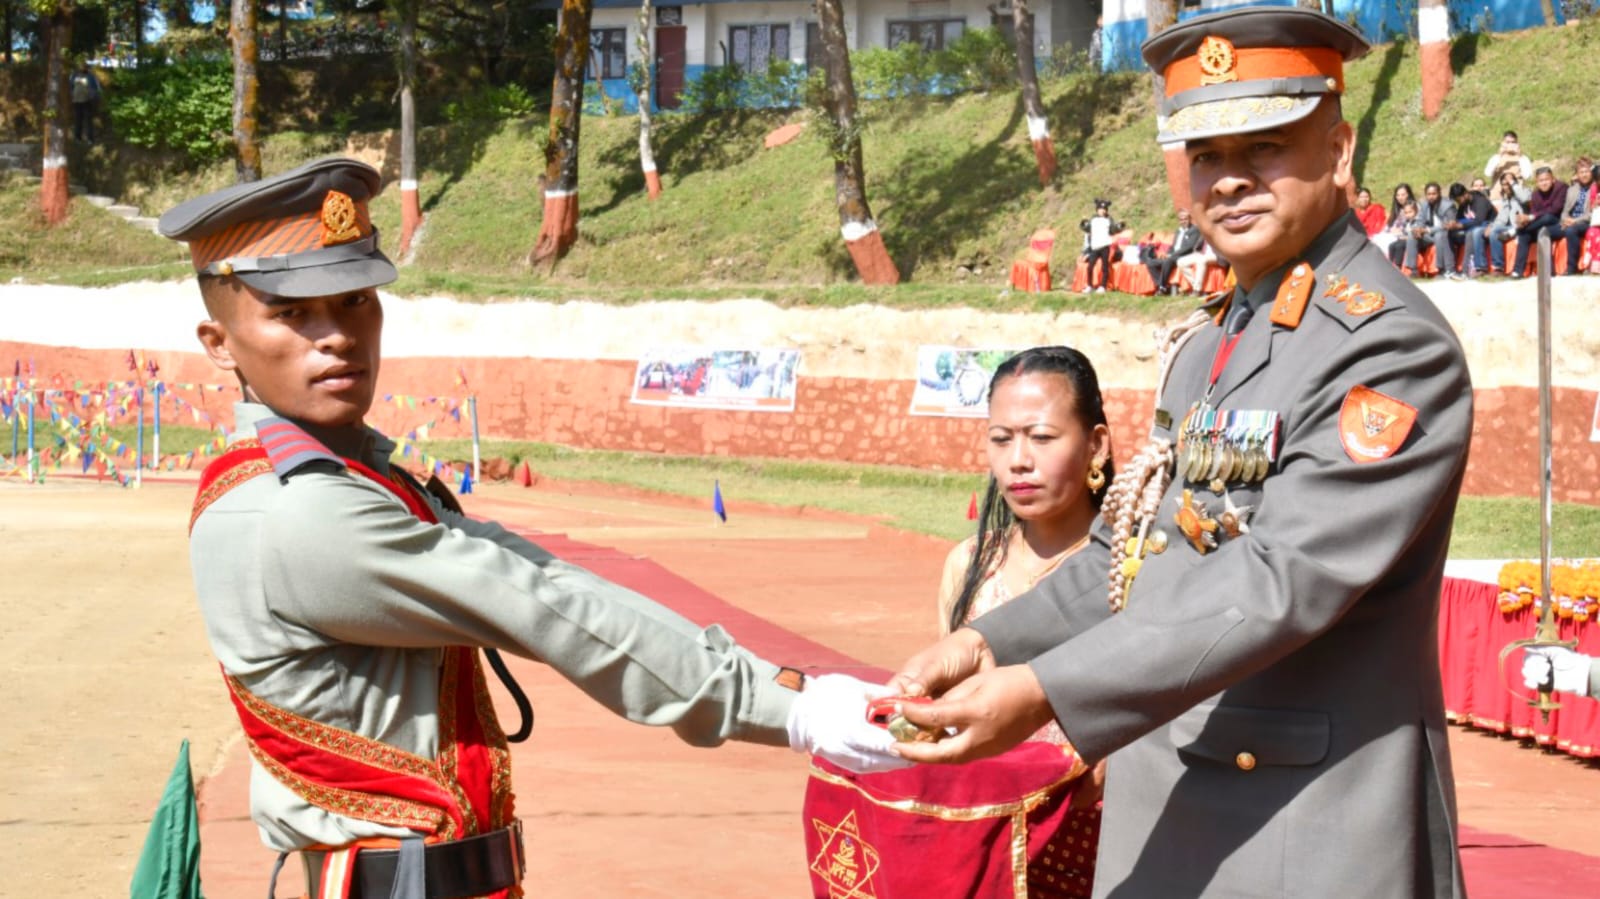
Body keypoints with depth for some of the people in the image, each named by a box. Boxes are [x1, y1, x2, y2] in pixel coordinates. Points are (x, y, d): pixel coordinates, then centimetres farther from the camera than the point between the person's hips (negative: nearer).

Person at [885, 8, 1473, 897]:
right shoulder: (1207, 342, 13)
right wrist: (988, 644, 4)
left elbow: (1284, 581, -24)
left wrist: (1043, 693, -28)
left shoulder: (1396, 348, -15)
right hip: (1167, 825, 8)